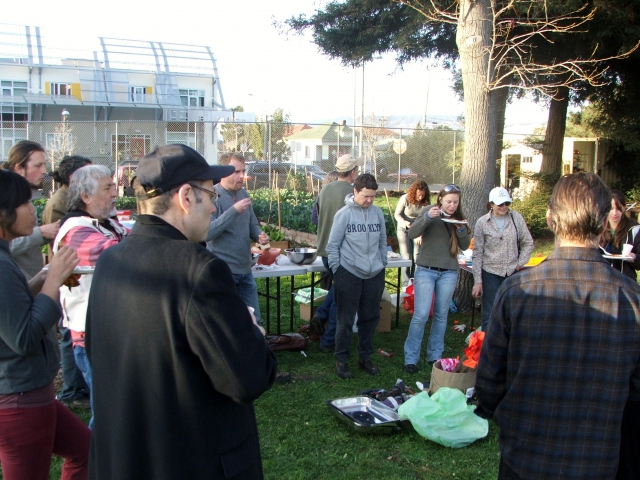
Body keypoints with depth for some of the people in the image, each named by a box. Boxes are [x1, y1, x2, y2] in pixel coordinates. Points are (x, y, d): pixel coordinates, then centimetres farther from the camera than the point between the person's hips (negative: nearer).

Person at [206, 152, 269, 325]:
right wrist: (234, 211, -29)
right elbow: (207, 232, -25)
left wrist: (259, 236, -5)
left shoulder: (243, 194, 8)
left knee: (254, 320, 13)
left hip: (245, 270, 7)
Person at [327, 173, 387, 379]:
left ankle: (365, 357, 27)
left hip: (374, 275, 4)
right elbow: (332, 246, -5)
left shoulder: (378, 213, 3)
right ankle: (341, 359, 16)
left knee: (370, 317, 12)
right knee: (346, 319, 3)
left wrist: (382, 264, 10)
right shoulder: (344, 214, -9)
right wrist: (337, 270, -6)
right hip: (349, 274, -4)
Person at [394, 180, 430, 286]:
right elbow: (397, 214, -10)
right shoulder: (405, 199, -20)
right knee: (406, 257, -4)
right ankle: (406, 284, 3)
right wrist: (404, 223, -28)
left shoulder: (426, 202, -15)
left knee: (417, 257, 0)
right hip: (403, 229, -2)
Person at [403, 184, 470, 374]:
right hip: (426, 270, -4)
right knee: (421, 315, -7)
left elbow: (465, 246, 5)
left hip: (449, 272, 4)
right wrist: (427, 217, -29)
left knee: (441, 316, 10)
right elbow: (412, 233, -14)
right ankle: (410, 358, 2)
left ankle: (435, 356, 22)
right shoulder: (431, 211, -3)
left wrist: (461, 229, -13)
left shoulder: (458, 218, 8)